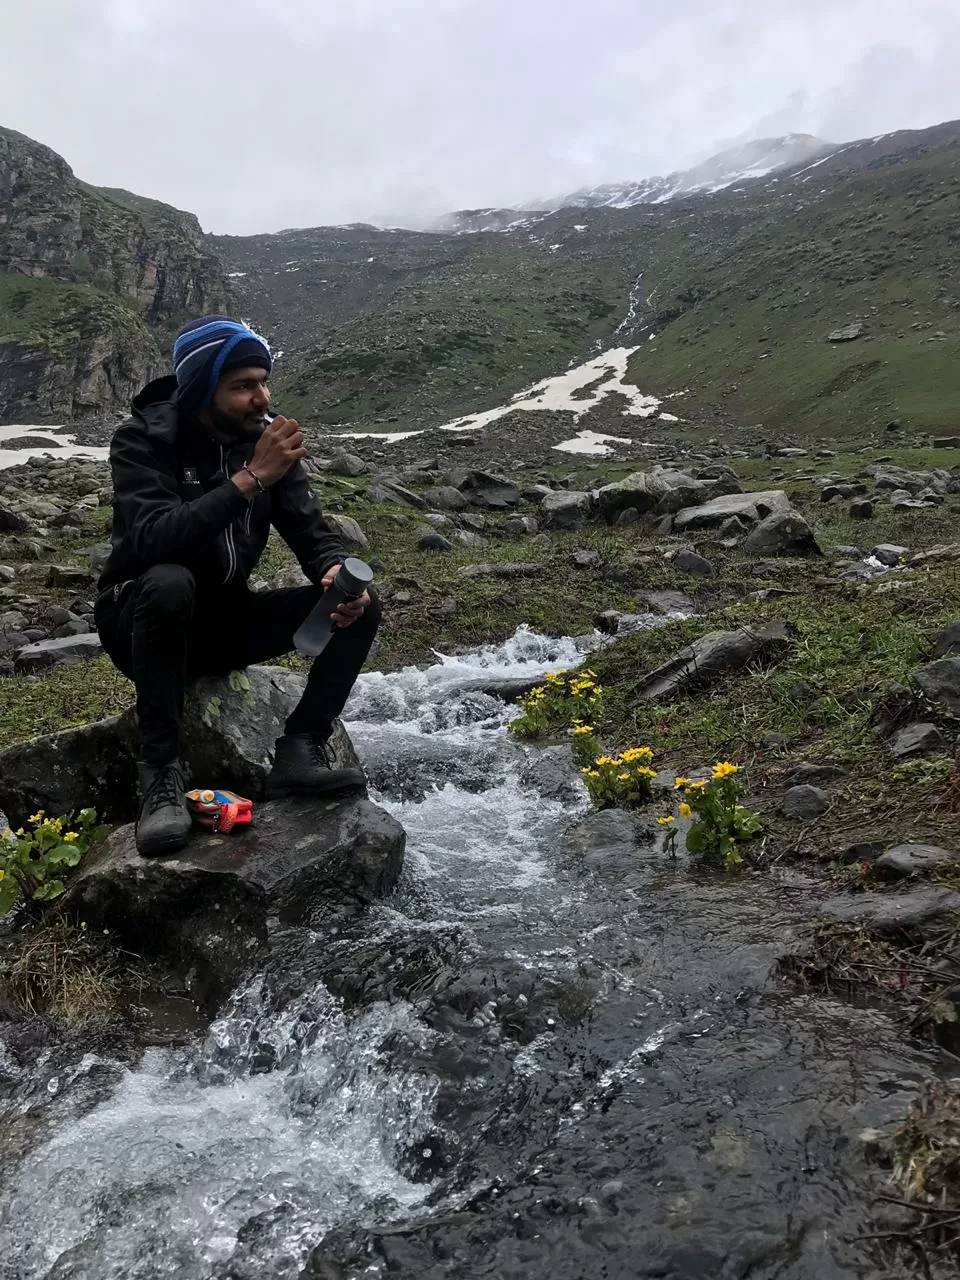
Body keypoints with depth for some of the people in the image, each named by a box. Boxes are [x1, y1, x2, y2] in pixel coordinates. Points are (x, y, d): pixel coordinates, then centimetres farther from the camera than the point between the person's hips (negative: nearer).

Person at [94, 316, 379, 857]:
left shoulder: (267, 438, -3)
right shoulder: (143, 439, -18)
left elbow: (311, 530, -6)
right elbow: (151, 540, -35)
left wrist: (336, 572, -29)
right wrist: (250, 479, -36)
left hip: (226, 618, 5)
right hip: (143, 622, -5)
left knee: (360, 605, -11)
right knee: (169, 583, -40)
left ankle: (300, 750, -12)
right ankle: (162, 771, -27)